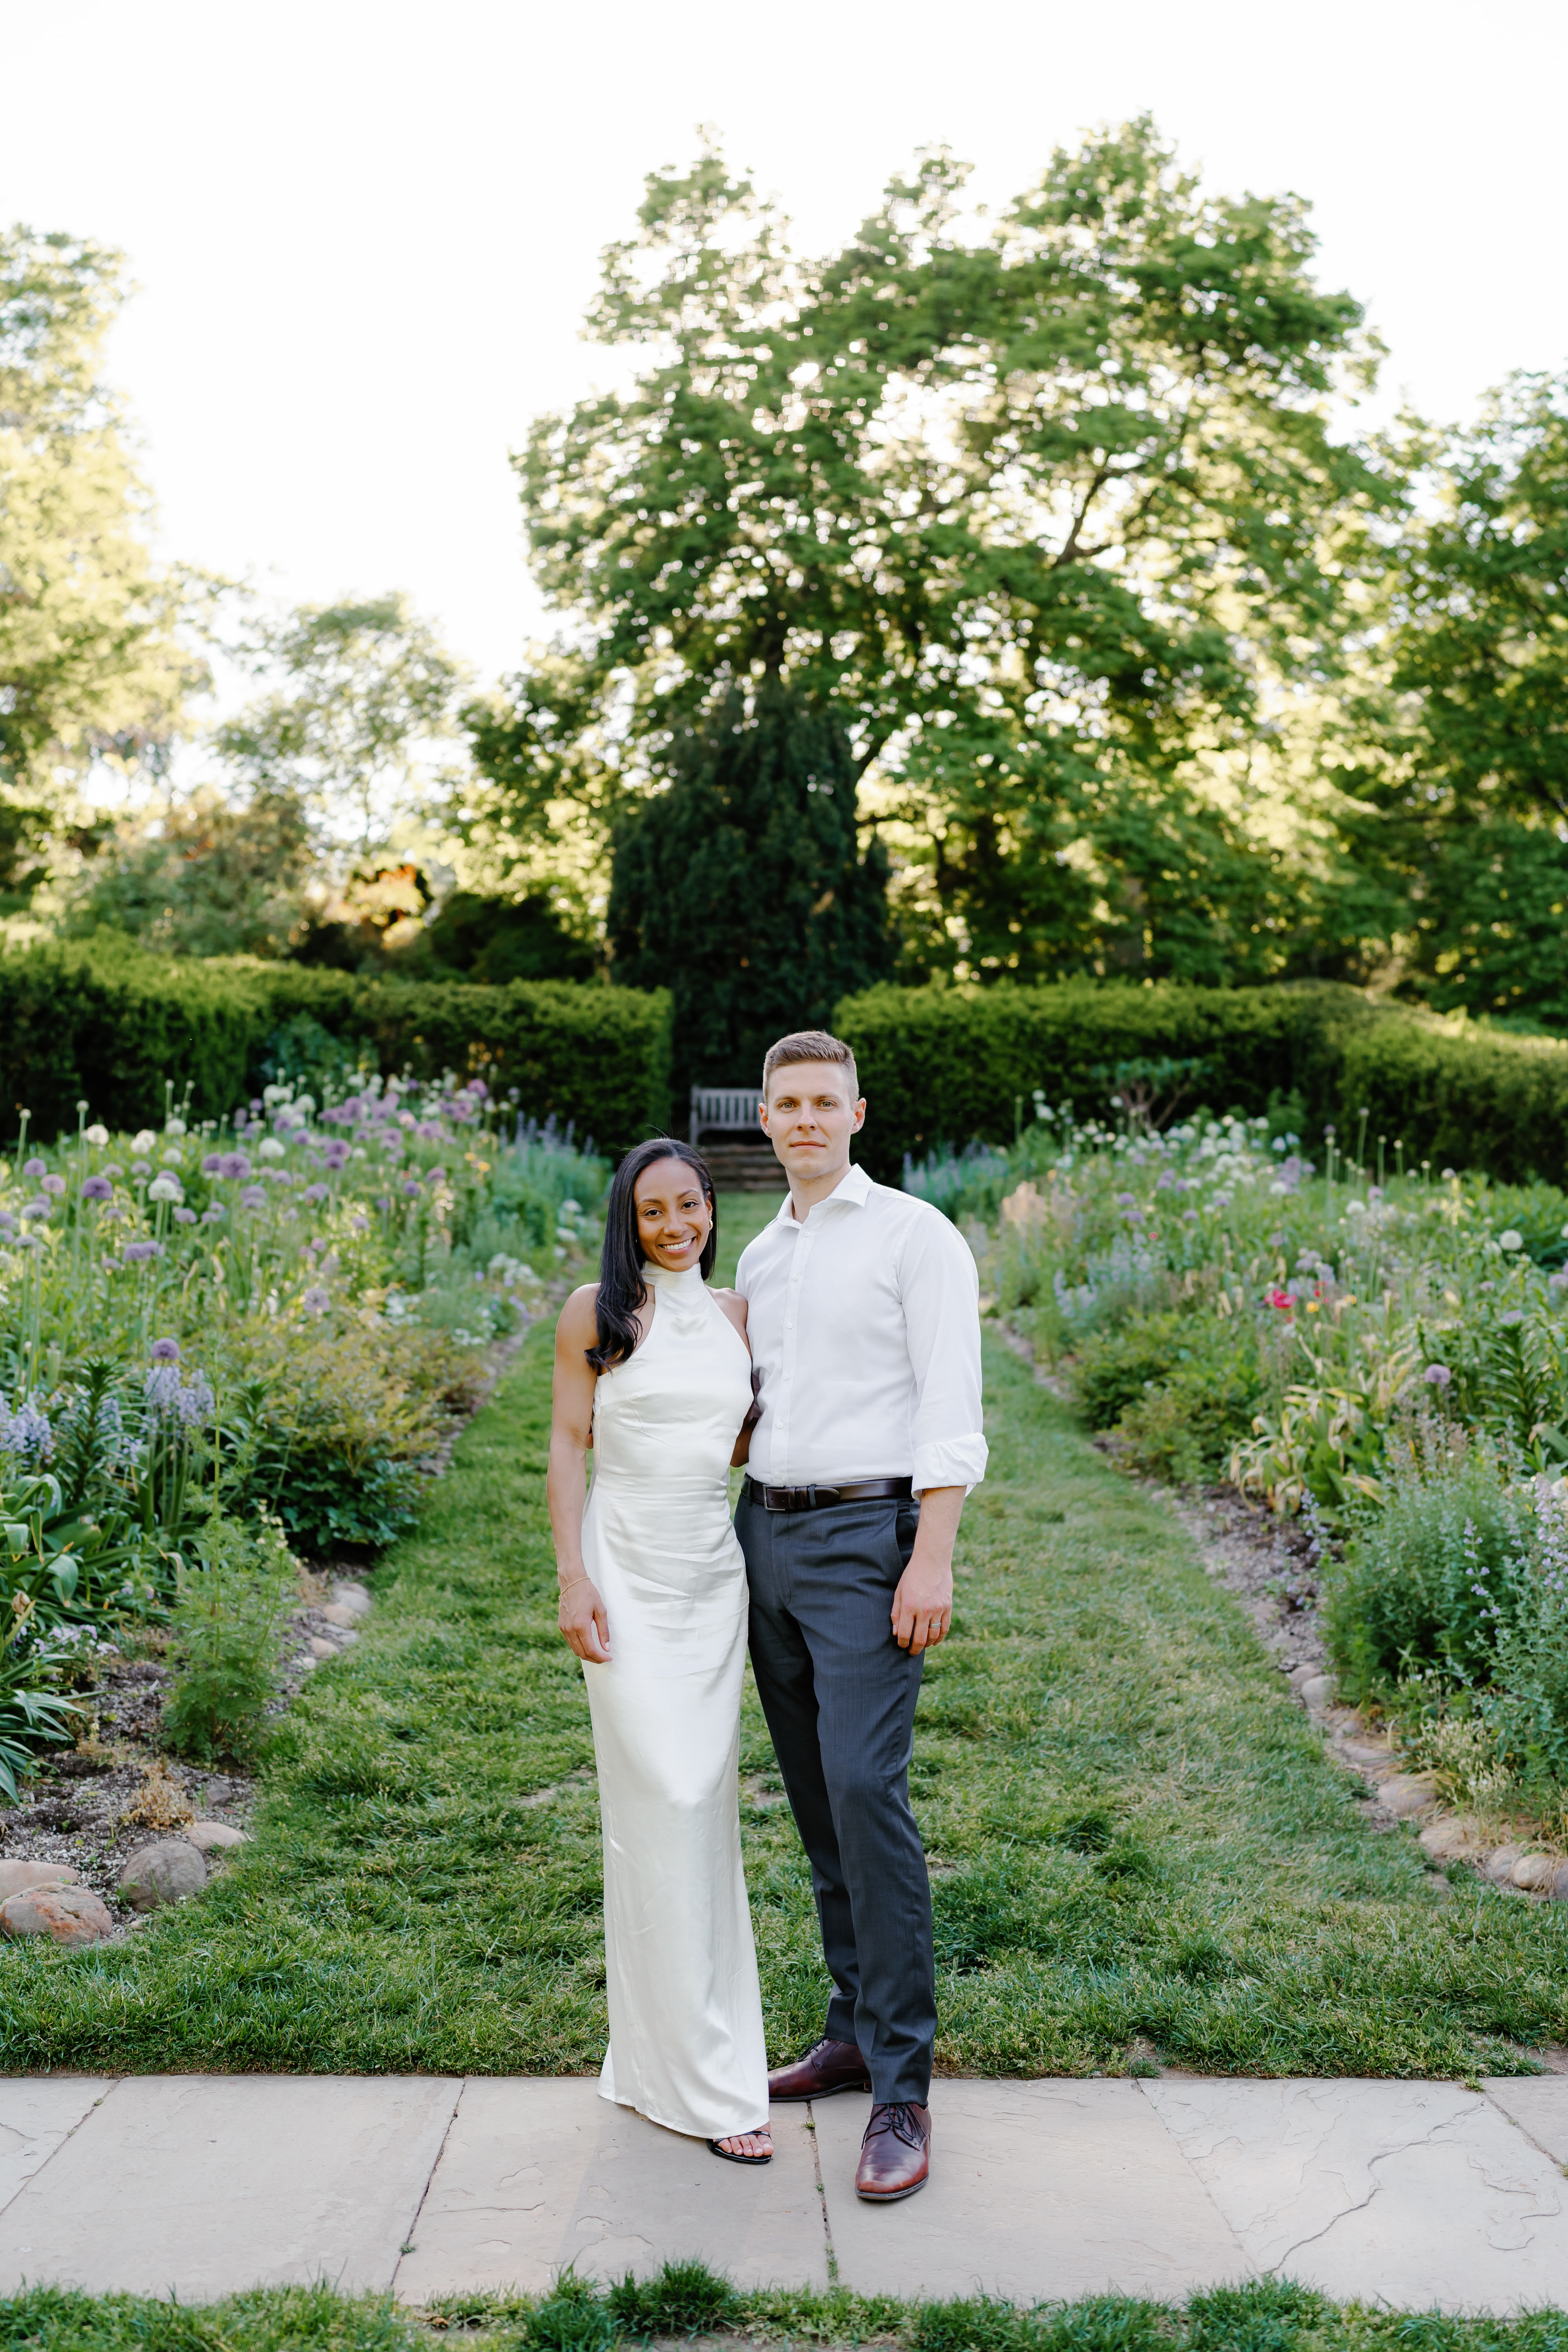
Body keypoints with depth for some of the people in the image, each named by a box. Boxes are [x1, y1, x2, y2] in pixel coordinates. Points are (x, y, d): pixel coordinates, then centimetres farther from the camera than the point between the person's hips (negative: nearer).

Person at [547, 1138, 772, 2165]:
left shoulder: (736, 1313, 11)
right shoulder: (597, 1312, -2)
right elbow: (569, 1445, -3)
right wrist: (573, 1577, -11)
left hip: (715, 1572, 5)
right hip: (629, 1574, -5)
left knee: (708, 1806, 7)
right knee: (660, 1807, -5)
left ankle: (666, 2049, 20)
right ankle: (704, 2077, 1)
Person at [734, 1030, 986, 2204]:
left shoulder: (914, 1233, -4)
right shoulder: (759, 1258, 17)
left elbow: (951, 1411, -11)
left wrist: (932, 1562, -19)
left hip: (866, 1538, -7)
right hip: (768, 1535, 7)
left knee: (866, 1790, -15)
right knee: (816, 1798, 11)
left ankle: (902, 2090, -10)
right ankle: (856, 2031, 22)